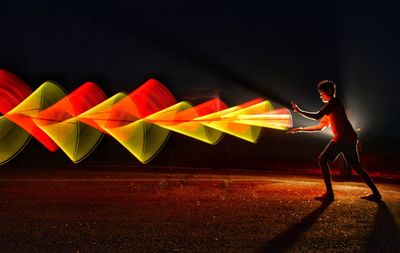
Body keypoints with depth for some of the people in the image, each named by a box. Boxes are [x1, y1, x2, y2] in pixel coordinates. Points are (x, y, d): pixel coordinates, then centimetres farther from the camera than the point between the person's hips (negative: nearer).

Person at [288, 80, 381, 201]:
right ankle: (375, 193, 12)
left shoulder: (334, 102, -2)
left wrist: (299, 111, -5)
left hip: (343, 138, -10)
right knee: (356, 166, 12)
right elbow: (320, 127, 27)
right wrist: (301, 129, 24)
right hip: (349, 138, 10)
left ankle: (329, 193, -9)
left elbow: (317, 116, -14)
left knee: (322, 160, -7)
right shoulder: (331, 107, 27)